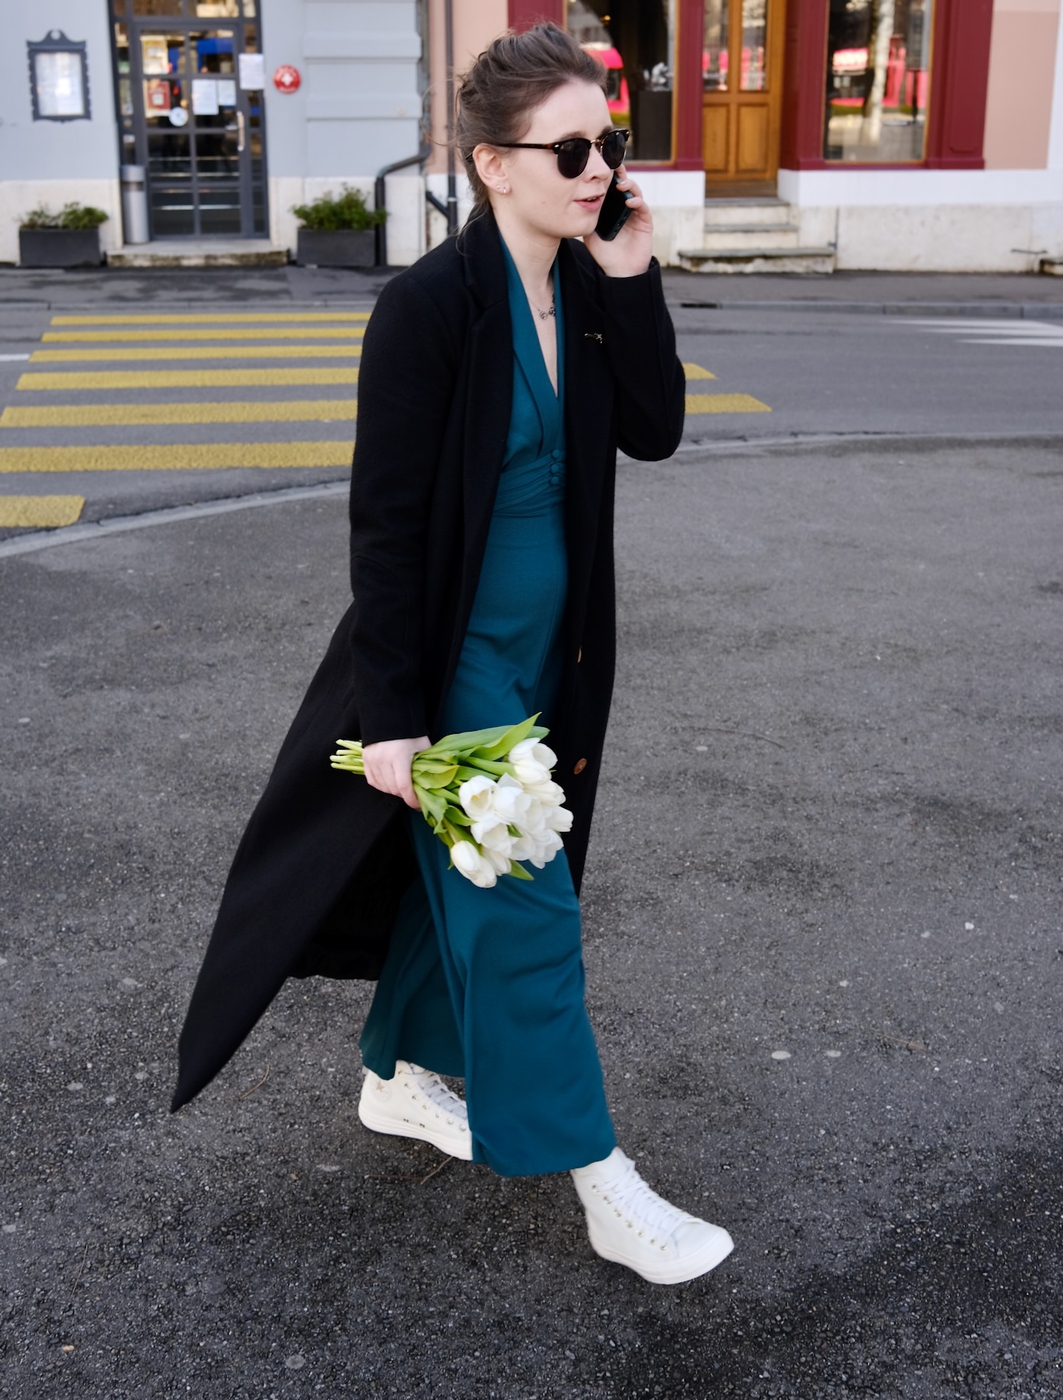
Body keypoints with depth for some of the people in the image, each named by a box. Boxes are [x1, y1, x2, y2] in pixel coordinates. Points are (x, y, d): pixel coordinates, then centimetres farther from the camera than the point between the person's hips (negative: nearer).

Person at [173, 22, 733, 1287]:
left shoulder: (584, 287, 2)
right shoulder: (430, 305, -20)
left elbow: (653, 433, -1)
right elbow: (386, 521, -19)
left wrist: (631, 281, -11)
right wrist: (395, 716, -18)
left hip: (543, 652, 8)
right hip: (458, 660, -7)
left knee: (459, 876, 21)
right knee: (522, 910, -1)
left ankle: (403, 1075, 42)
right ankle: (603, 1191, 11)